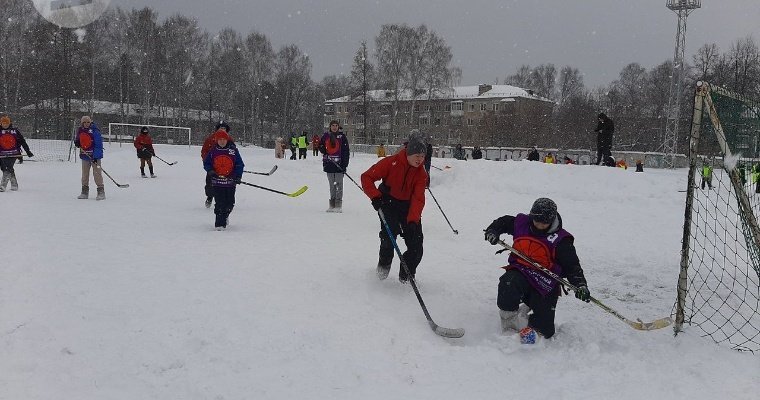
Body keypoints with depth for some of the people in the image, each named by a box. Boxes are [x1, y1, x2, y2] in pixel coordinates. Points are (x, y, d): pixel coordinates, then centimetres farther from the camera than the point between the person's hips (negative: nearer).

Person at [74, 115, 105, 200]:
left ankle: (101, 192, -6)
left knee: (97, 173, -9)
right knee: (84, 174, 11)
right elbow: (77, 139, 23)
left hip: (95, 156, -7)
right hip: (85, 155, 7)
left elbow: (98, 144, -16)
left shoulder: (95, 131, -13)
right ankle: (85, 192, 21)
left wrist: (96, 156, -22)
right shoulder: (80, 130, 7)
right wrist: (77, 143, -2)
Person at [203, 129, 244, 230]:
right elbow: (206, 163, 11)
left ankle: (225, 215, 36)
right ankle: (219, 223, -1)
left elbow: (239, 164, 4)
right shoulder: (213, 151, 3)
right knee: (220, 203, -6)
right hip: (217, 181, -1)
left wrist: (238, 176, -6)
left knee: (230, 203, 6)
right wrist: (210, 171, -8)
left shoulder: (233, 150, 1)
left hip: (230, 181, 1)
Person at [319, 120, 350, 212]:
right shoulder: (325, 136, 8)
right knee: (332, 185, 10)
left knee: (339, 184, -4)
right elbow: (321, 145, 20)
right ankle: (332, 205, 16)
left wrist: (345, 164, -9)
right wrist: (324, 152, -2)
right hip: (329, 164, 4)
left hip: (339, 164, -3)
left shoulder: (342, 136, -1)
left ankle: (338, 205, -1)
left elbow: (346, 151, -3)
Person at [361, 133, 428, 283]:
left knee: (416, 245, -3)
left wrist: (412, 220, -33)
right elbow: (367, 177, -16)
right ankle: (383, 267, 5)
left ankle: (406, 276, 16)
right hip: (388, 202, -3)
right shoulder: (391, 163, -20)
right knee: (389, 233, -23)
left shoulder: (421, 173, -10)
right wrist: (375, 196, -30)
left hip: (408, 205, 3)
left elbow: (418, 198, -19)